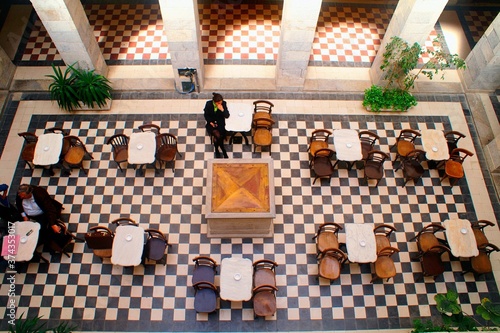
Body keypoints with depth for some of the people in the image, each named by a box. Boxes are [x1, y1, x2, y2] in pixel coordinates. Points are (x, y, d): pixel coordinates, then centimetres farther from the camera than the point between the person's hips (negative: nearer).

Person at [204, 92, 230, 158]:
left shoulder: (224, 103, -13)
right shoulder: (208, 104, -15)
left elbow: (227, 116, -11)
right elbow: (206, 115, 1)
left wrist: (222, 110, -28)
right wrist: (210, 122, -12)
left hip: (220, 122, 1)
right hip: (211, 122, -1)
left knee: (216, 136, -25)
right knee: (218, 135, -27)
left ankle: (217, 150, 3)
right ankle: (223, 150, -4)